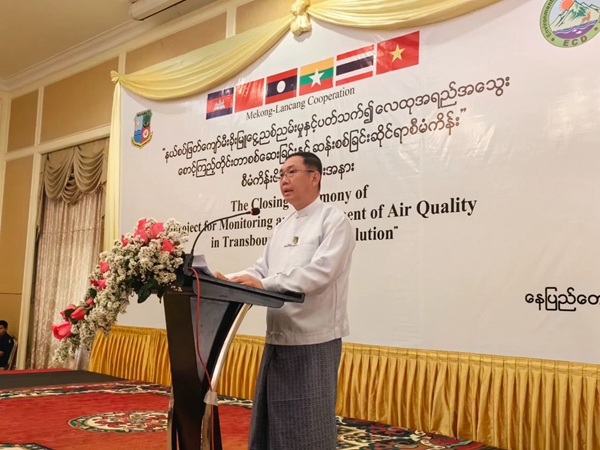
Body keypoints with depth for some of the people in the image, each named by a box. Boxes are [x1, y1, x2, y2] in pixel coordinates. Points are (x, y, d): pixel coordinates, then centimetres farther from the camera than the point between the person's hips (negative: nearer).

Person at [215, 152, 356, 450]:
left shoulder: (334, 221, -7)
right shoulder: (282, 228, 18)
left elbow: (320, 272, -20)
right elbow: (262, 270, 14)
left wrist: (264, 284, -27)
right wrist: (230, 281, -5)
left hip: (314, 340, -7)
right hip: (277, 338, 7)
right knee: (271, 422, 14)